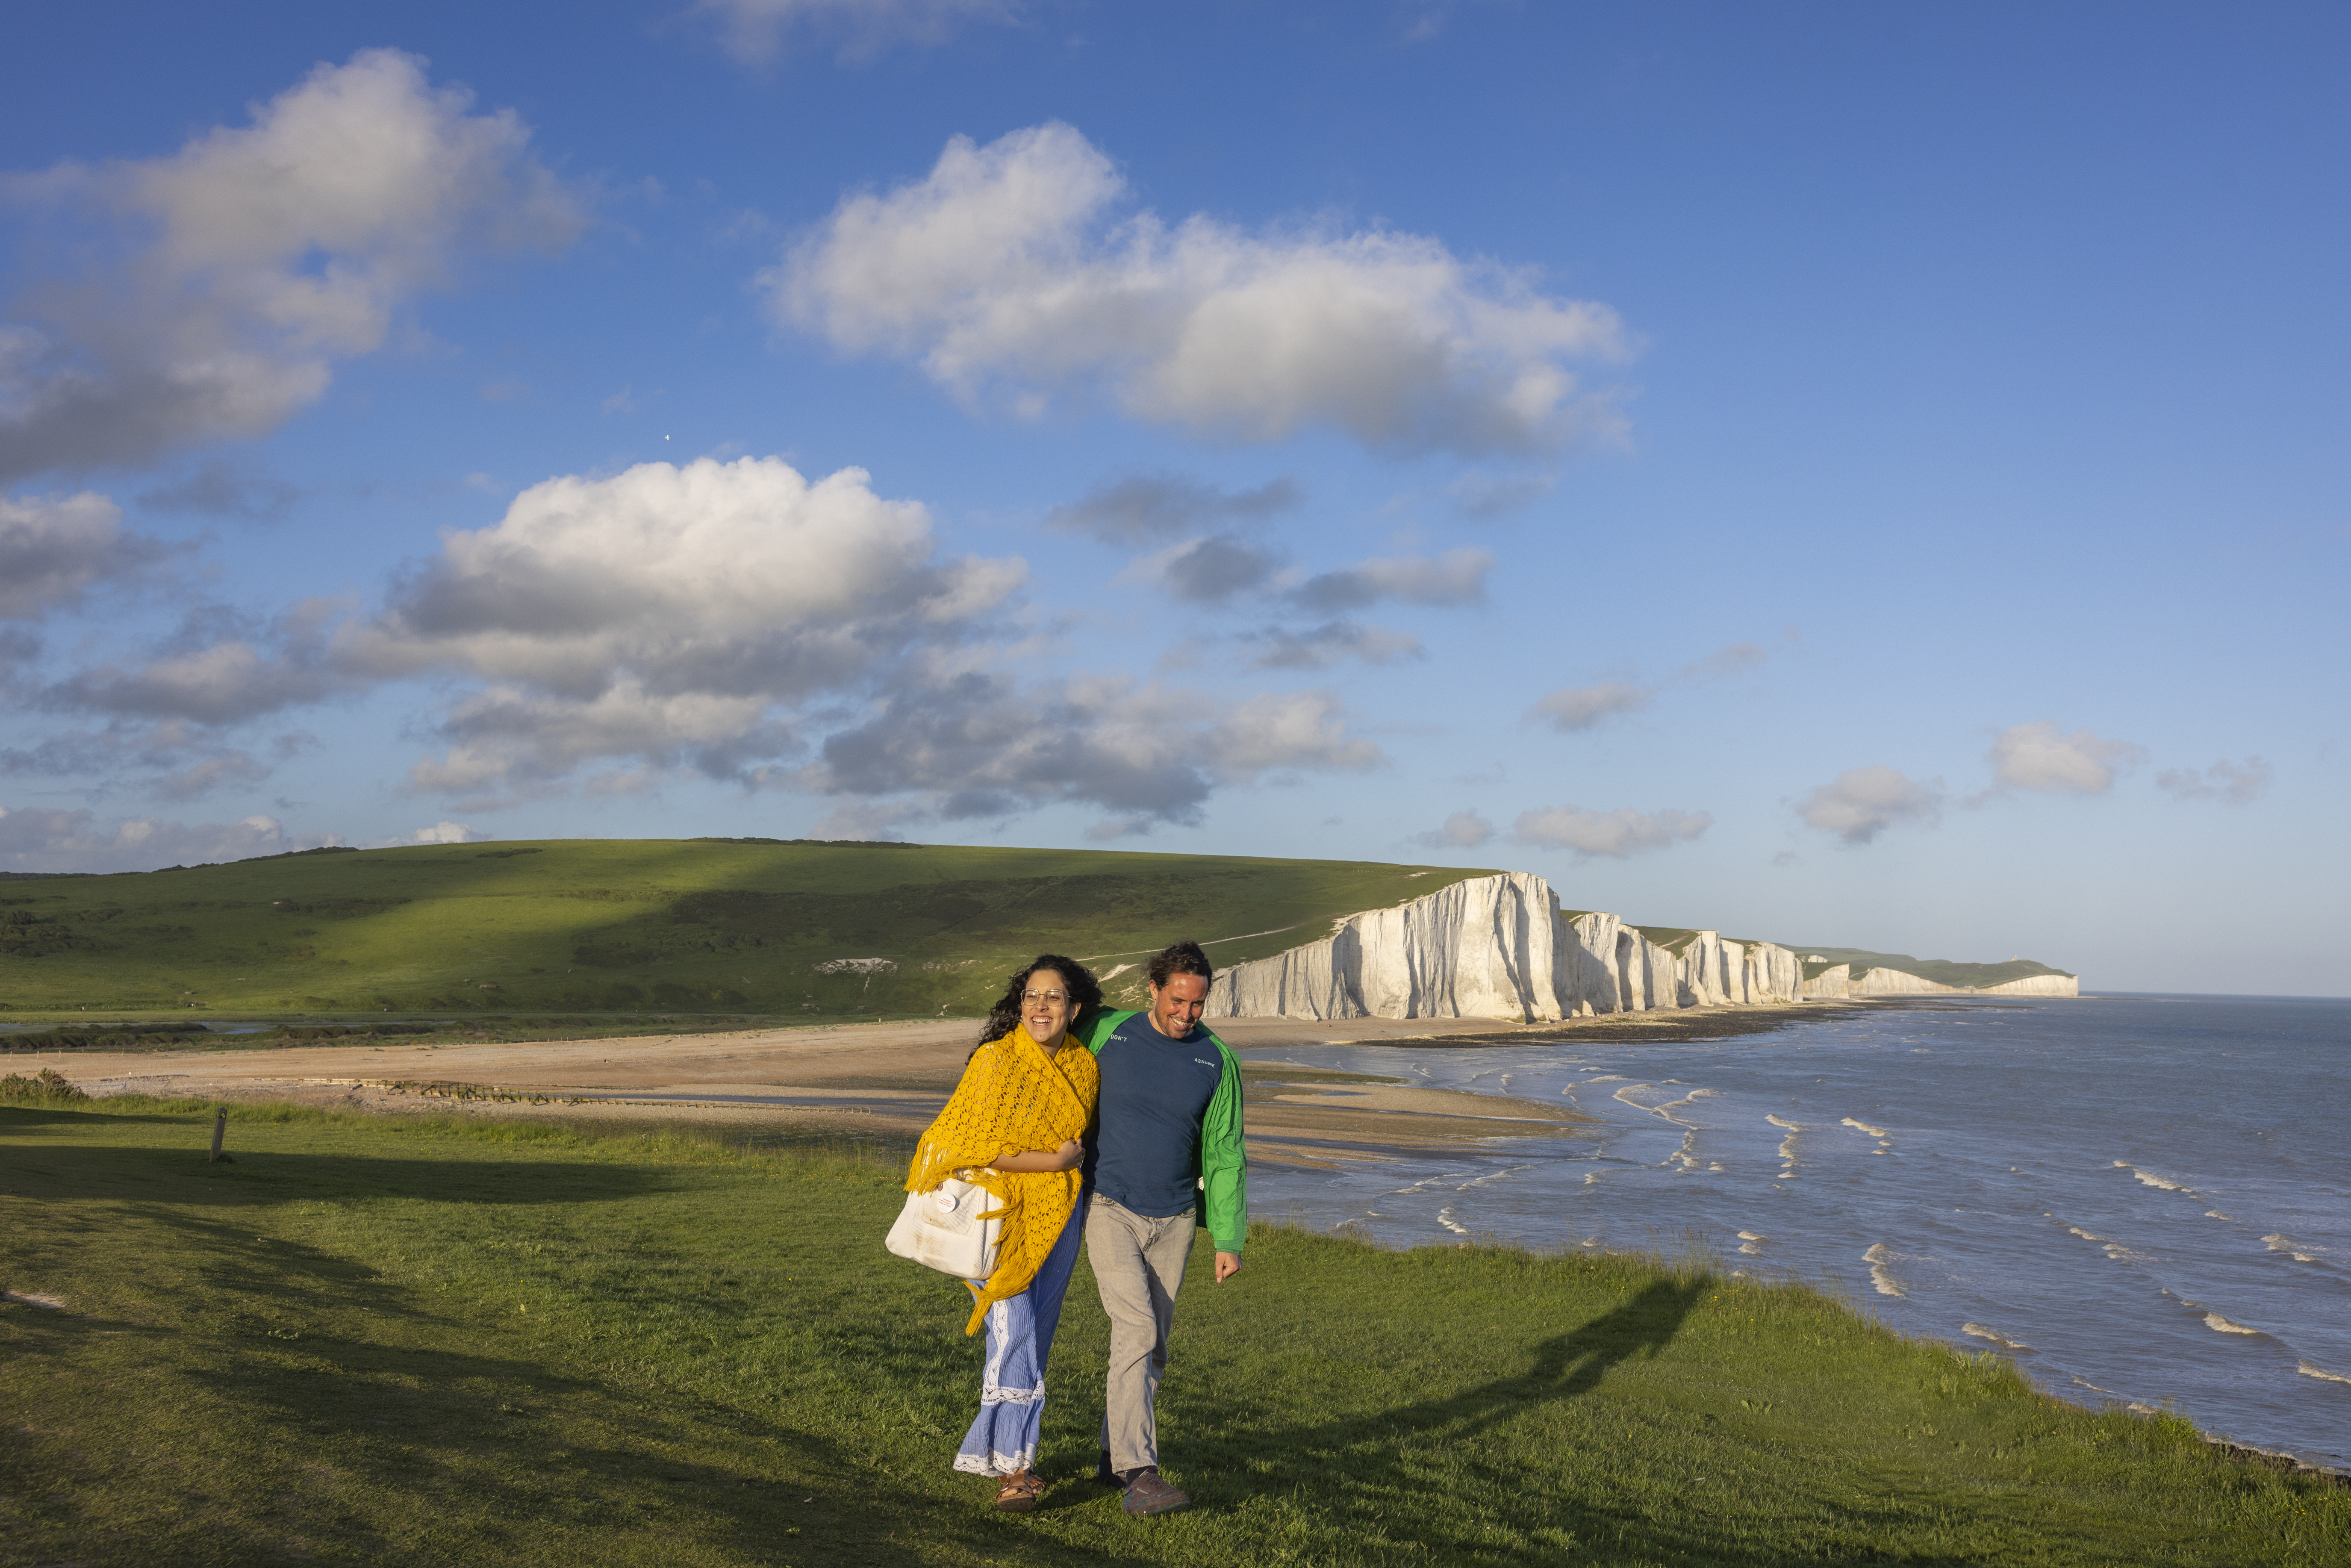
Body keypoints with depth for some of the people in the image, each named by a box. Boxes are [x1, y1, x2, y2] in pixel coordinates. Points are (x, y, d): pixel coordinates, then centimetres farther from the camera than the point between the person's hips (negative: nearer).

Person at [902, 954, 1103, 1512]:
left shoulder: (1084, 1068, 3)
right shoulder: (996, 1061, -14)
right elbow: (984, 1147, -16)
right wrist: (1056, 1161, -14)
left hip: (1056, 1215, 5)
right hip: (999, 1211, -5)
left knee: (1035, 1336, 7)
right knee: (1016, 1330, -14)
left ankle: (989, 1448, 22)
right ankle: (1014, 1466, -7)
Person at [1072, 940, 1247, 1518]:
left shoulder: (1217, 1061, -3)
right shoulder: (1107, 1035, -7)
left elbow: (1224, 1155, 1)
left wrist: (1229, 1240, -1)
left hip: (1174, 1220, 3)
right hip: (1111, 1210, -3)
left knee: (1151, 1346, 10)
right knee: (1136, 1329, -18)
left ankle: (1114, 1457, 27)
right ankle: (1139, 1474, -20)